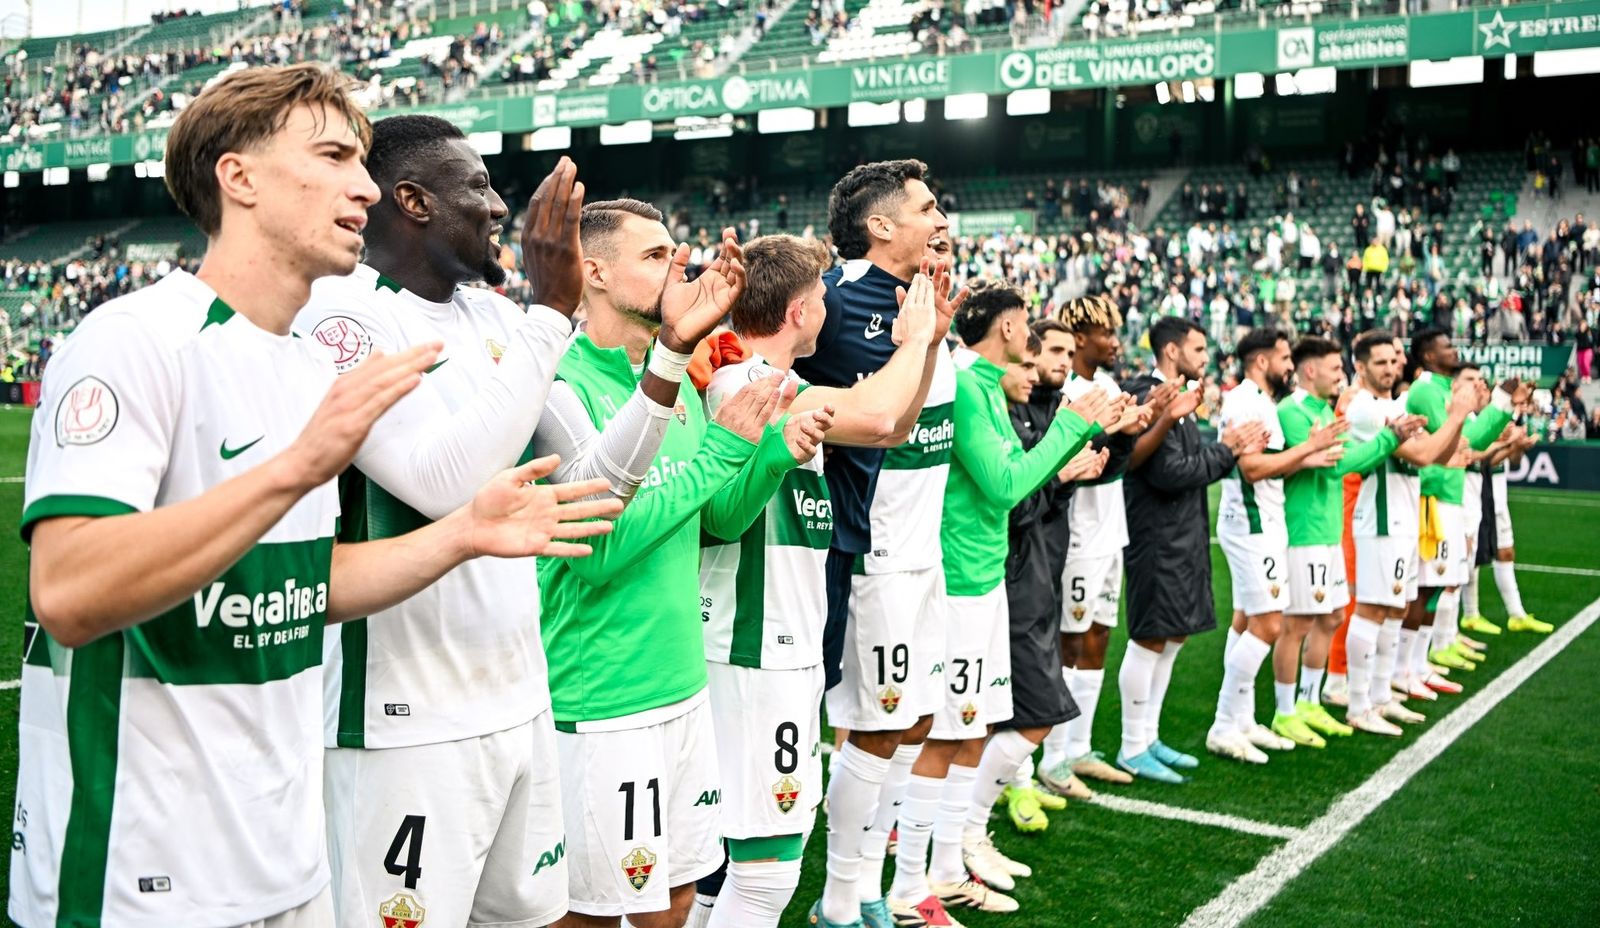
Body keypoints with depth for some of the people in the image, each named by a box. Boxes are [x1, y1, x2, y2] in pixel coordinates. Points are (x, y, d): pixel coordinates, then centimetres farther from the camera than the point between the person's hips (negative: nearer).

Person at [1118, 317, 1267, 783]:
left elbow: (1192, 467, 13)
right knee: (1150, 640, -3)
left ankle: (1149, 738, 24)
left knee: (1172, 639, 14)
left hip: (1185, 536, 10)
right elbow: (1169, 472, -22)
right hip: (1159, 539, -10)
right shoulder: (1150, 398, -16)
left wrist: (1233, 451, 0)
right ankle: (1133, 749, 6)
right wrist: (1225, 449, -12)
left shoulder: (1180, 397, 14)